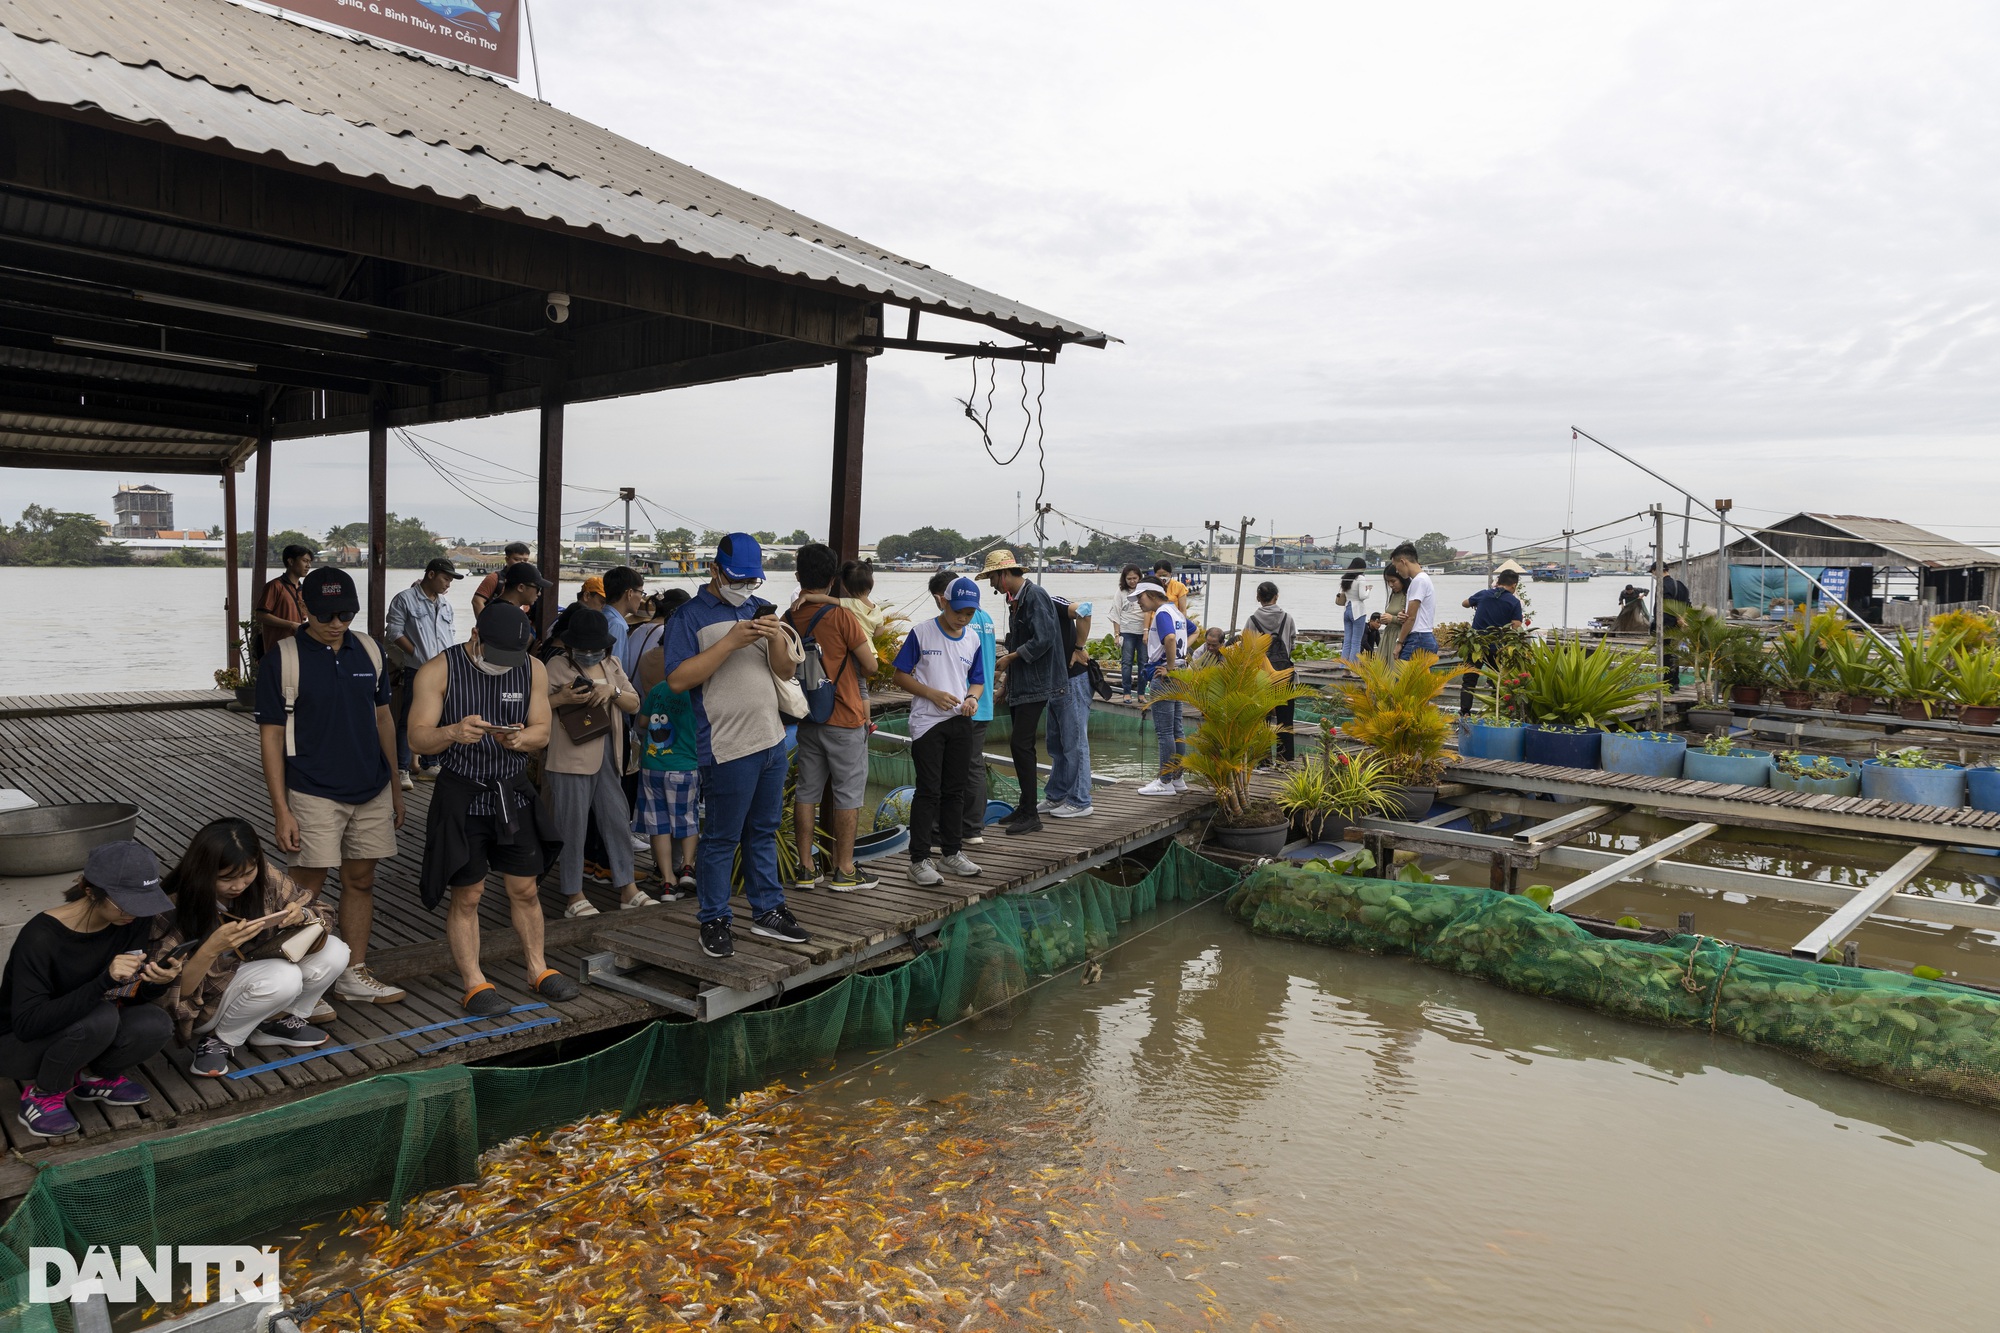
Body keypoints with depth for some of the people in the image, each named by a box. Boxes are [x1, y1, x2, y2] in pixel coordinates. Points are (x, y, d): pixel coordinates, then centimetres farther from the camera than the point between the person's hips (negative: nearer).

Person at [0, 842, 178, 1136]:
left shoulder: (133, 922, -13)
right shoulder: (41, 936, -29)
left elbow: (132, 997, -7)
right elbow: (27, 1024, -32)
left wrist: (158, 982, -30)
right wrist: (104, 981, -43)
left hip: (84, 1029, 5)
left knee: (156, 1024, -24)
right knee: (101, 1016, -34)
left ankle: (94, 1077, 6)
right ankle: (41, 1095, -7)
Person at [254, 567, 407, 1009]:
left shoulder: (368, 651, 5)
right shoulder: (284, 659, -8)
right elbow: (271, 735, -7)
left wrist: (395, 785, 13)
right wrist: (281, 810, -11)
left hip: (372, 792, 5)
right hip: (315, 795, -5)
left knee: (361, 881, 11)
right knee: (307, 890, 0)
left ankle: (354, 975, 23)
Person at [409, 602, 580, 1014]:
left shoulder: (533, 670, 1)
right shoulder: (439, 670, -9)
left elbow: (542, 732, 3)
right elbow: (418, 738, -11)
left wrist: (520, 738, -20)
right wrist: (454, 733, -32)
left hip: (514, 791, 3)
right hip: (462, 794, -3)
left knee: (524, 888, 11)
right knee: (466, 894, 1)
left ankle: (537, 969, 25)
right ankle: (474, 984, 11)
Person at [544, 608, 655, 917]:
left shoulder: (611, 665, 11)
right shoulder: (558, 665, -4)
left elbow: (635, 704, 8)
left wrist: (613, 691, -10)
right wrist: (562, 699, -22)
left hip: (607, 757, 5)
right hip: (570, 758, -5)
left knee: (618, 821, 9)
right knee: (572, 827, 1)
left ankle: (628, 890, 17)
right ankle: (574, 896, 10)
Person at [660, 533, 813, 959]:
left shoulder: (762, 609, 12)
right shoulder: (690, 616, -7)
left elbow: (785, 671, 10)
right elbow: (678, 678, -17)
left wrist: (776, 638, -11)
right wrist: (731, 642, -21)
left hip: (772, 740, 6)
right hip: (727, 747, -6)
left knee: (763, 833, 16)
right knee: (721, 839, 2)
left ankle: (767, 911, 26)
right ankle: (714, 920, 15)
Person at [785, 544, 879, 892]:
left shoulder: (789, 618, 0)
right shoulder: (841, 616, -14)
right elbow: (870, 666, -9)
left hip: (807, 717, 5)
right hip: (845, 718, -5)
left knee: (807, 791, 11)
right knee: (848, 793, 4)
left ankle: (806, 868, 16)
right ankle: (843, 871, 9)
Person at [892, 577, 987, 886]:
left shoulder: (972, 640, 9)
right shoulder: (921, 633, -6)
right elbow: (901, 676, -5)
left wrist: (972, 698, -6)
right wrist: (934, 694, -17)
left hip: (960, 722, 5)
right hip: (927, 722, -5)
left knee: (955, 790, 12)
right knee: (928, 791, -7)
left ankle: (952, 852, 23)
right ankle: (919, 860, 0)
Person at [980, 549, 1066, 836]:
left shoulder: (1035, 596, -16)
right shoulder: (1014, 599, 14)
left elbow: (1042, 640, -22)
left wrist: (1010, 658, -14)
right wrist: (1006, 662, 16)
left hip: (1035, 684, -10)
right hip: (1019, 684, 10)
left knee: (1020, 744, -12)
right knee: (1020, 745, 14)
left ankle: (1031, 815, -7)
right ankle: (1025, 807, 23)